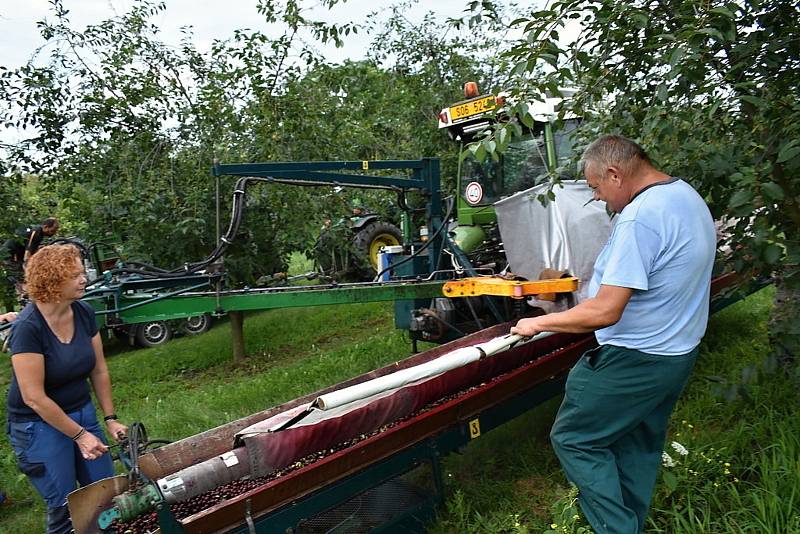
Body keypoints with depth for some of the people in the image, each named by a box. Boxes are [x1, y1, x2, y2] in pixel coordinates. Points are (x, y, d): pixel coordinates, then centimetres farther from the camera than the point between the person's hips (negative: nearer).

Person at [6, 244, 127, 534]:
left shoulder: (84, 313, -6)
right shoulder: (28, 327, -24)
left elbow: (99, 370, 2)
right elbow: (34, 398, -22)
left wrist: (110, 419, 2)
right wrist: (79, 435, -17)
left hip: (82, 411, 6)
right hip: (39, 424, -5)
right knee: (64, 508, 4)